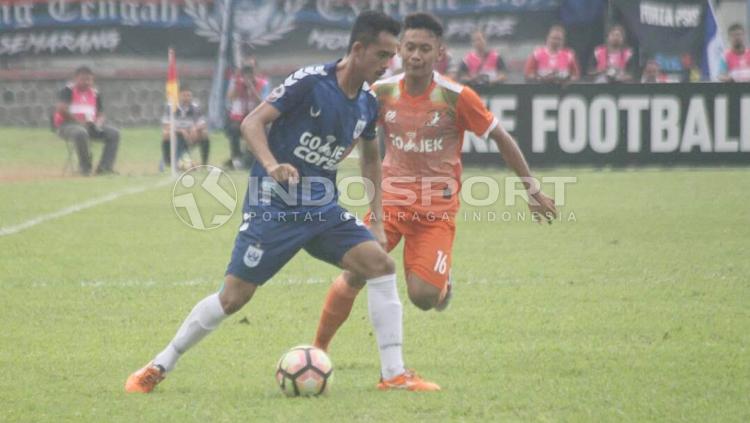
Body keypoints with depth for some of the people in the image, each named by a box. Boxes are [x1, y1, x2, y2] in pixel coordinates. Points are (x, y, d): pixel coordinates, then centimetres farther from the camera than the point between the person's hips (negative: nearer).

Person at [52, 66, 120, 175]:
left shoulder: (95, 93, 15)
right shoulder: (68, 91, -4)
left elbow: (100, 114, 16)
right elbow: (61, 109, -17)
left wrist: (98, 123, -8)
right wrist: (78, 121, -20)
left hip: (90, 126, 6)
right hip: (66, 125, -6)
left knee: (114, 133, -12)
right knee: (81, 133, -41)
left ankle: (104, 167, -18)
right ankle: (85, 167, -24)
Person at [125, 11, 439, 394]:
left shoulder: (368, 104, 5)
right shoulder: (310, 82, -15)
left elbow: (371, 158, 22)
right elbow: (252, 123, -15)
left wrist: (377, 220, 17)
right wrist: (272, 166, -33)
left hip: (323, 208, 6)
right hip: (274, 205, -6)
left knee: (380, 263, -13)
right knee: (234, 296, -5)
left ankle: (394, 375, -7)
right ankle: (158, 368, 13)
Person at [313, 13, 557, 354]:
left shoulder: (456, 97, -13)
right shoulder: (382, 93, -5)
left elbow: (501, 139, -3)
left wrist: (532, 191, 2)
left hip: (437, 210, -2)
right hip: (390, 201, 2)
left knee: (423, 297, -14)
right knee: (353, 276, -13)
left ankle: (442, 282, 25)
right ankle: (318, 349, 5)